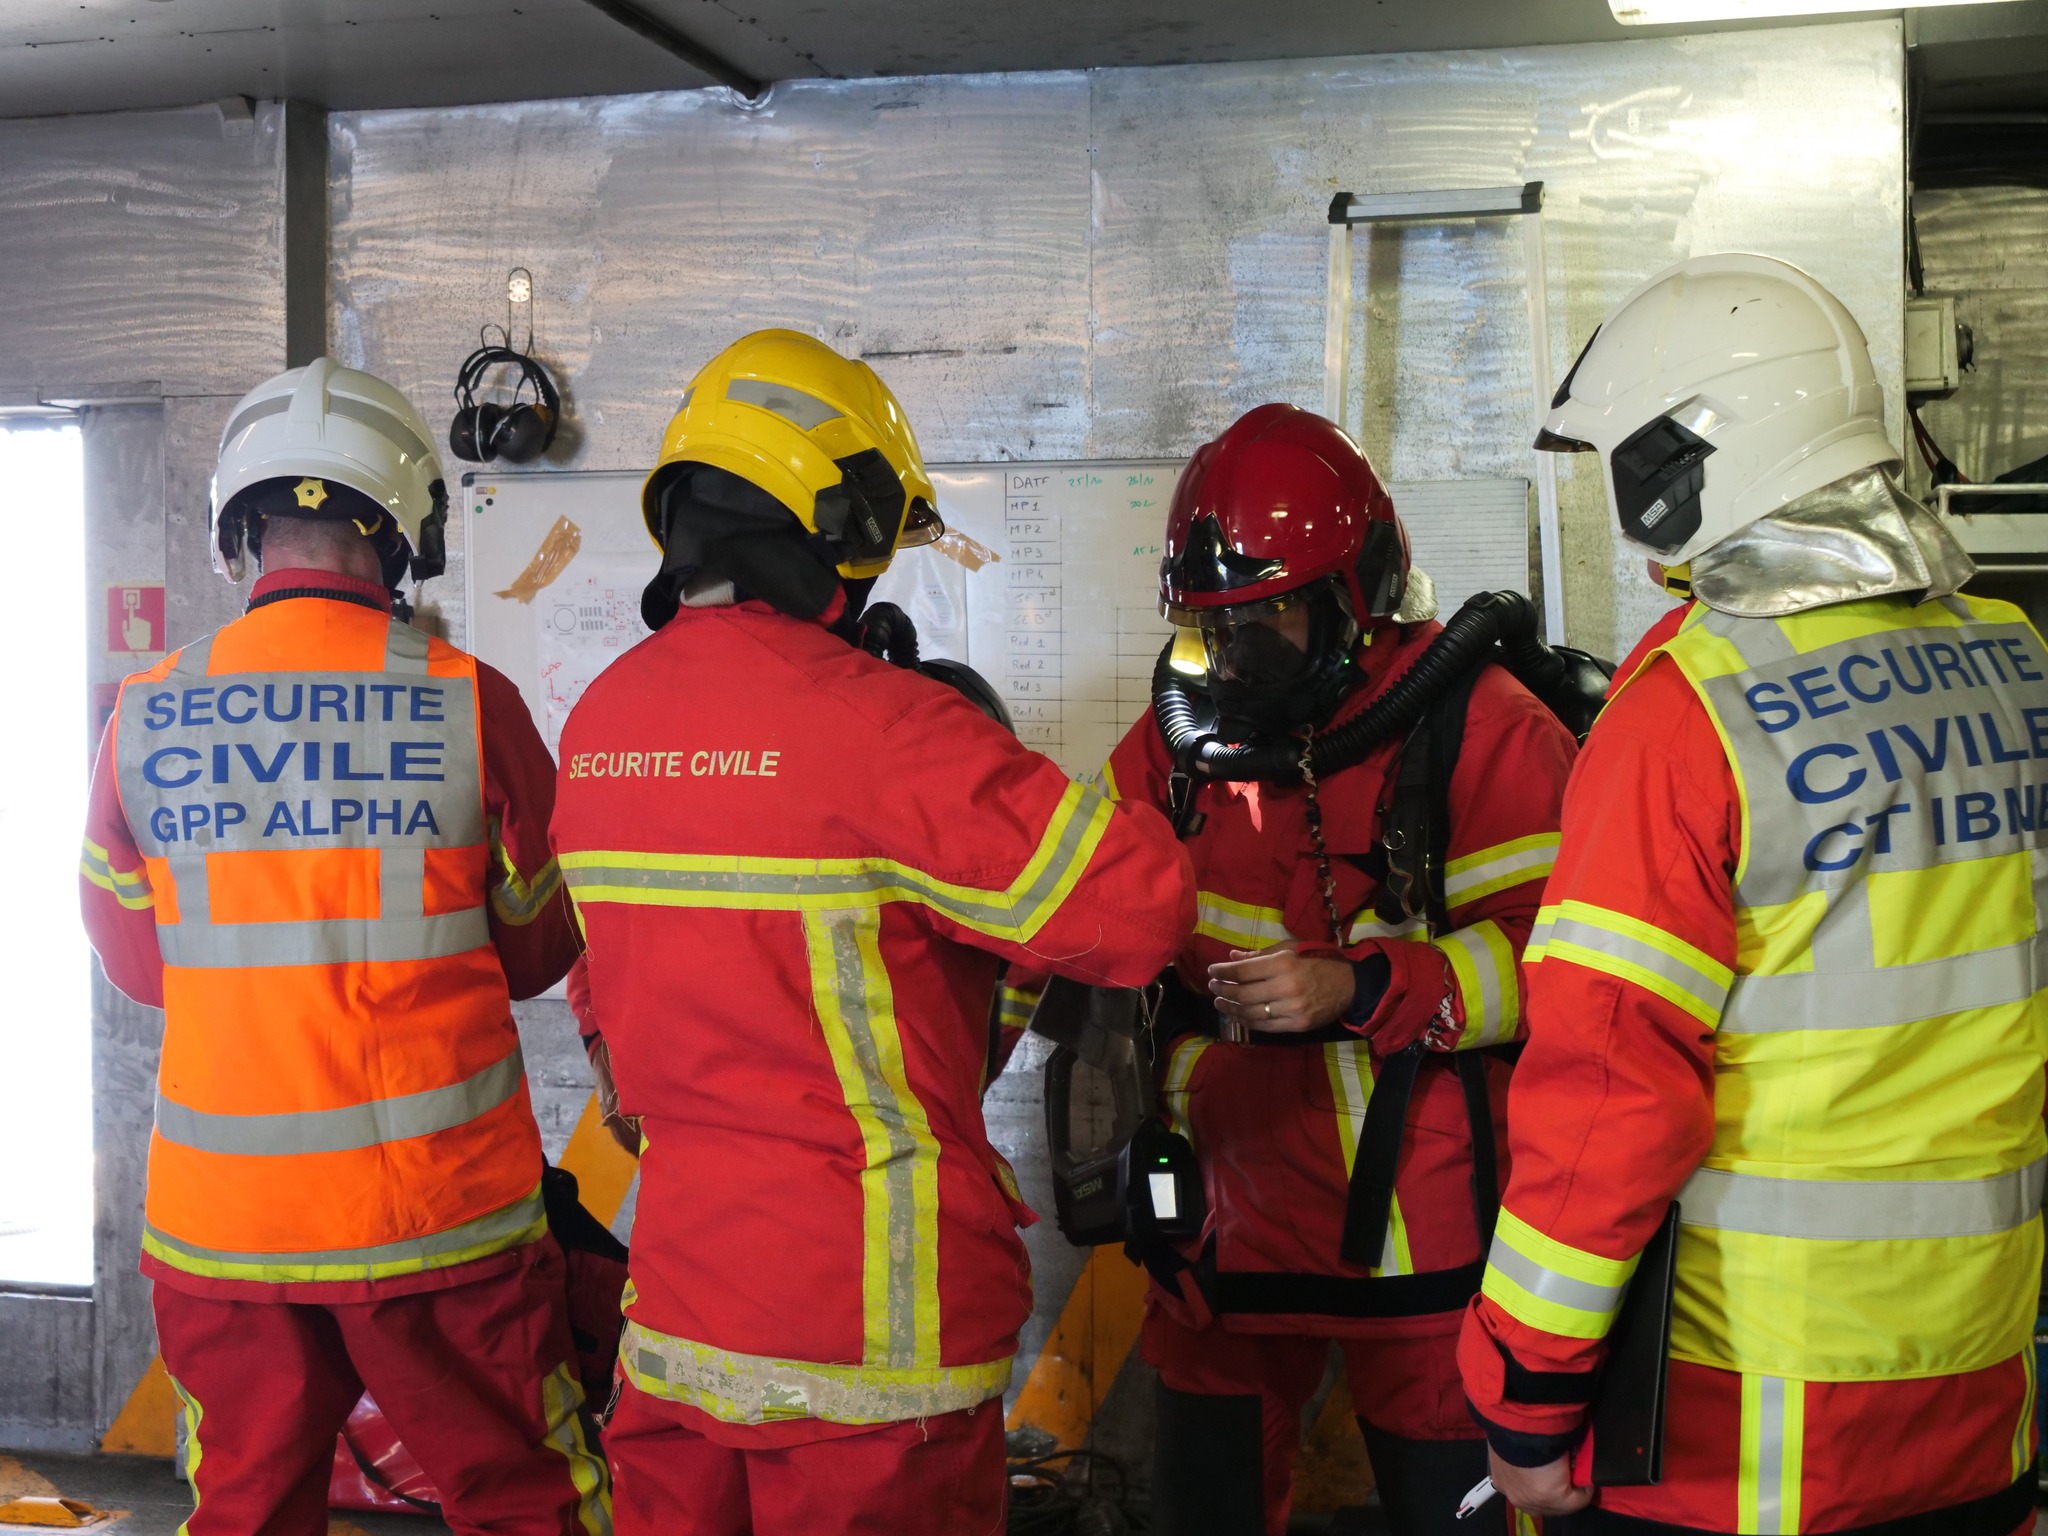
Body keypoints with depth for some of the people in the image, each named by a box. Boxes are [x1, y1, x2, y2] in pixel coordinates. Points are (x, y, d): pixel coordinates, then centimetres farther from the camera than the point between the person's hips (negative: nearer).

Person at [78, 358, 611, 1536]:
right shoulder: (469, 705, -10)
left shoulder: (143, 719, -4)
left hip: (222, 1225, 3)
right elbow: (539, 949, 4)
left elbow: (138, 961, 11)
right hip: (439, 1215, -2)